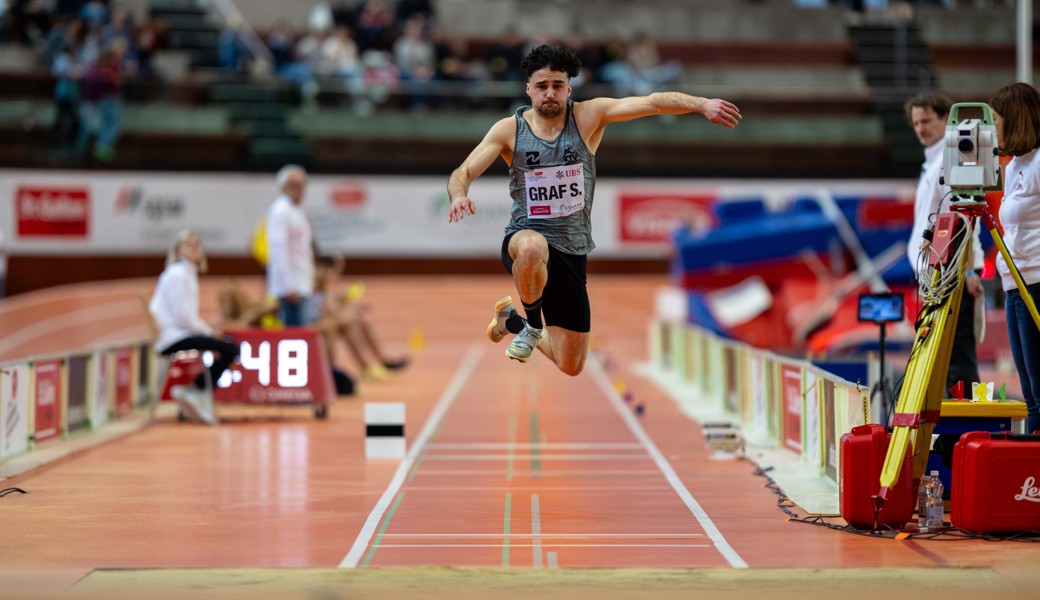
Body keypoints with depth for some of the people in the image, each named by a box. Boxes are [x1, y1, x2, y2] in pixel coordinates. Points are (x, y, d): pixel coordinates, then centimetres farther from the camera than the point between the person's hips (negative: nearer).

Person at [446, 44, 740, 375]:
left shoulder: (588, 116, -5)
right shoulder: (508, 130, -5)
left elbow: (651, 102, -17)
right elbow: (462, 173, -7)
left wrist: (701, 104, -33)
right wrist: (459, 194, -31)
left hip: (572, 251, 2)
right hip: (525, 238, -2)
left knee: (571, 366, 8)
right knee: (533, 248, -44)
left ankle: (511, 321, 41)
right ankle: (533, 325, -12)